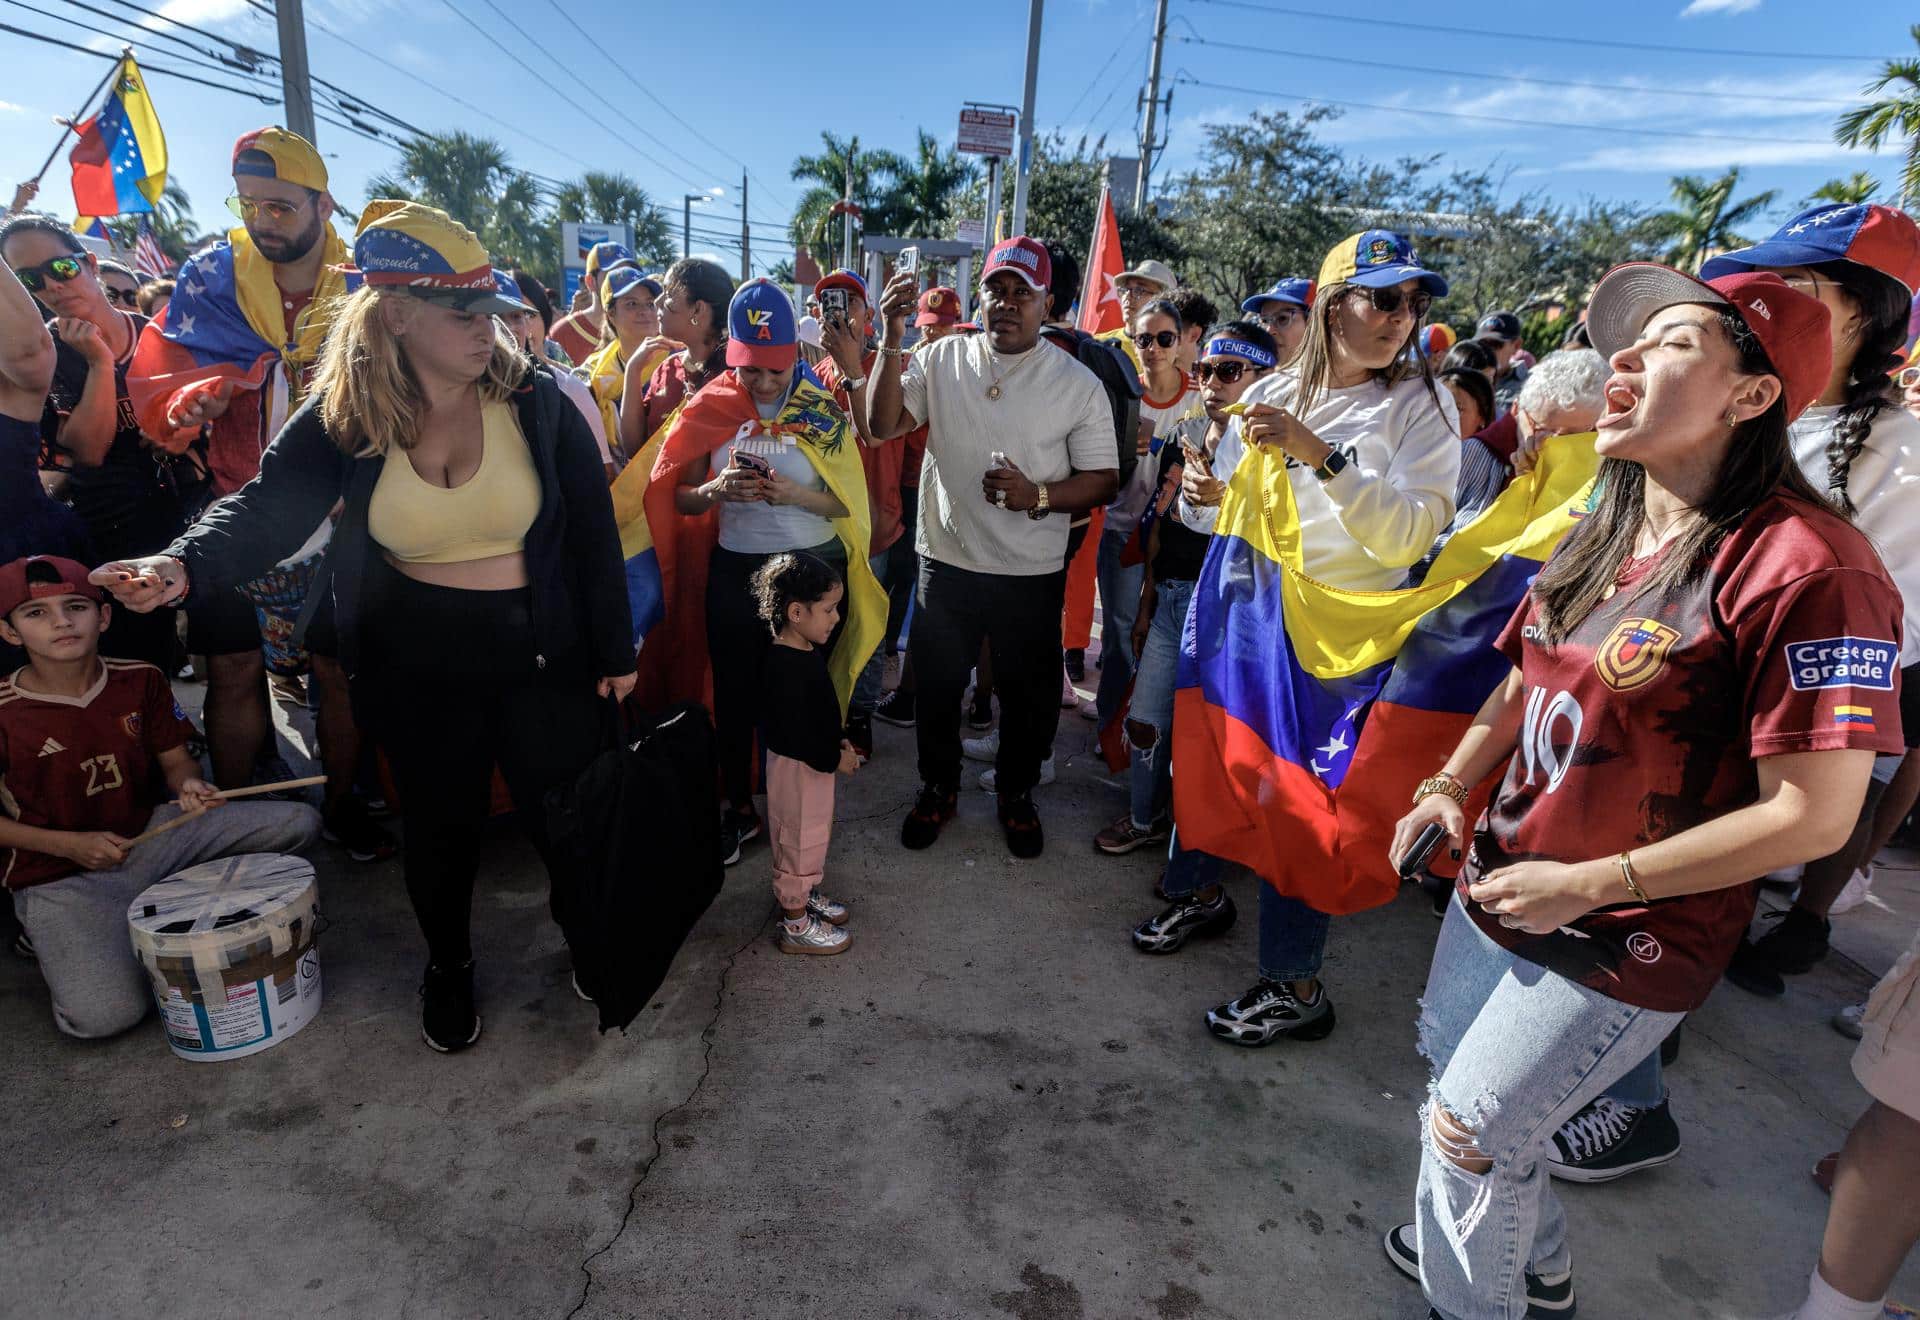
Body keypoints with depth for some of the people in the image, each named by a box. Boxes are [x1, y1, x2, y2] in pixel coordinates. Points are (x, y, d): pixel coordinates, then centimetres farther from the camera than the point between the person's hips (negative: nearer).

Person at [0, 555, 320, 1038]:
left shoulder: (140, 680, -2)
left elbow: (174, 760, 6)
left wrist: (189, 785, -17)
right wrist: (69, 844, -14)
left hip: (151, 833, 4)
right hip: (61, 877, -4)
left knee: (300, 822, -12)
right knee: (103, 1015, -25)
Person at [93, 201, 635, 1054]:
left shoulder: (536, 402, -8)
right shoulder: (342, 420, -4)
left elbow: (593, 532, -5)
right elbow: (268, 505, -15)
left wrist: (615, 649, -3)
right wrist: (184, 565, -37)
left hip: (541, 654, -1)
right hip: (414, 665, 2)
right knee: (438, 822, 17)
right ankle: (447, 966, 42)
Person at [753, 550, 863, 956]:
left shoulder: (806, 651, 2)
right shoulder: (785, 667, -29)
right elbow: (791, 733, -29)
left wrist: (838, 741, 7)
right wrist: (834, 759, -20)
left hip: (815, 762, 9)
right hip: (797, 767, -9)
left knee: (813, 835, 24)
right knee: (799, 840, 6)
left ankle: (804, 895, 44)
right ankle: (796, 926, 23)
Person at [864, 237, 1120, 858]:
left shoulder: (1077, 383, -5)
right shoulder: (942, 359, -1)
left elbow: (1103, 479, -5)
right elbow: (883, 425, -9)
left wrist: (1037, 495, -22)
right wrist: (892, 341, -19)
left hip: (1032, 575, -1)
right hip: (945, 564, 1)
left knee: (1029, 695, 15)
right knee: (936, 688, 16)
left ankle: (1016, 792, 40)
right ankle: (938, 787, 40)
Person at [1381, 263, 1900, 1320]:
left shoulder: (1804, 565, -22)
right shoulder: (1606, 534, 3)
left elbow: (1813, 814, -22)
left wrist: (1589, 885, -21)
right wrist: (1449, 785, -2)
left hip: (1622, 948, -8)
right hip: (1494, 895, 8)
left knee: (1469, 1136, 6)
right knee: (1456, 1084, 26)